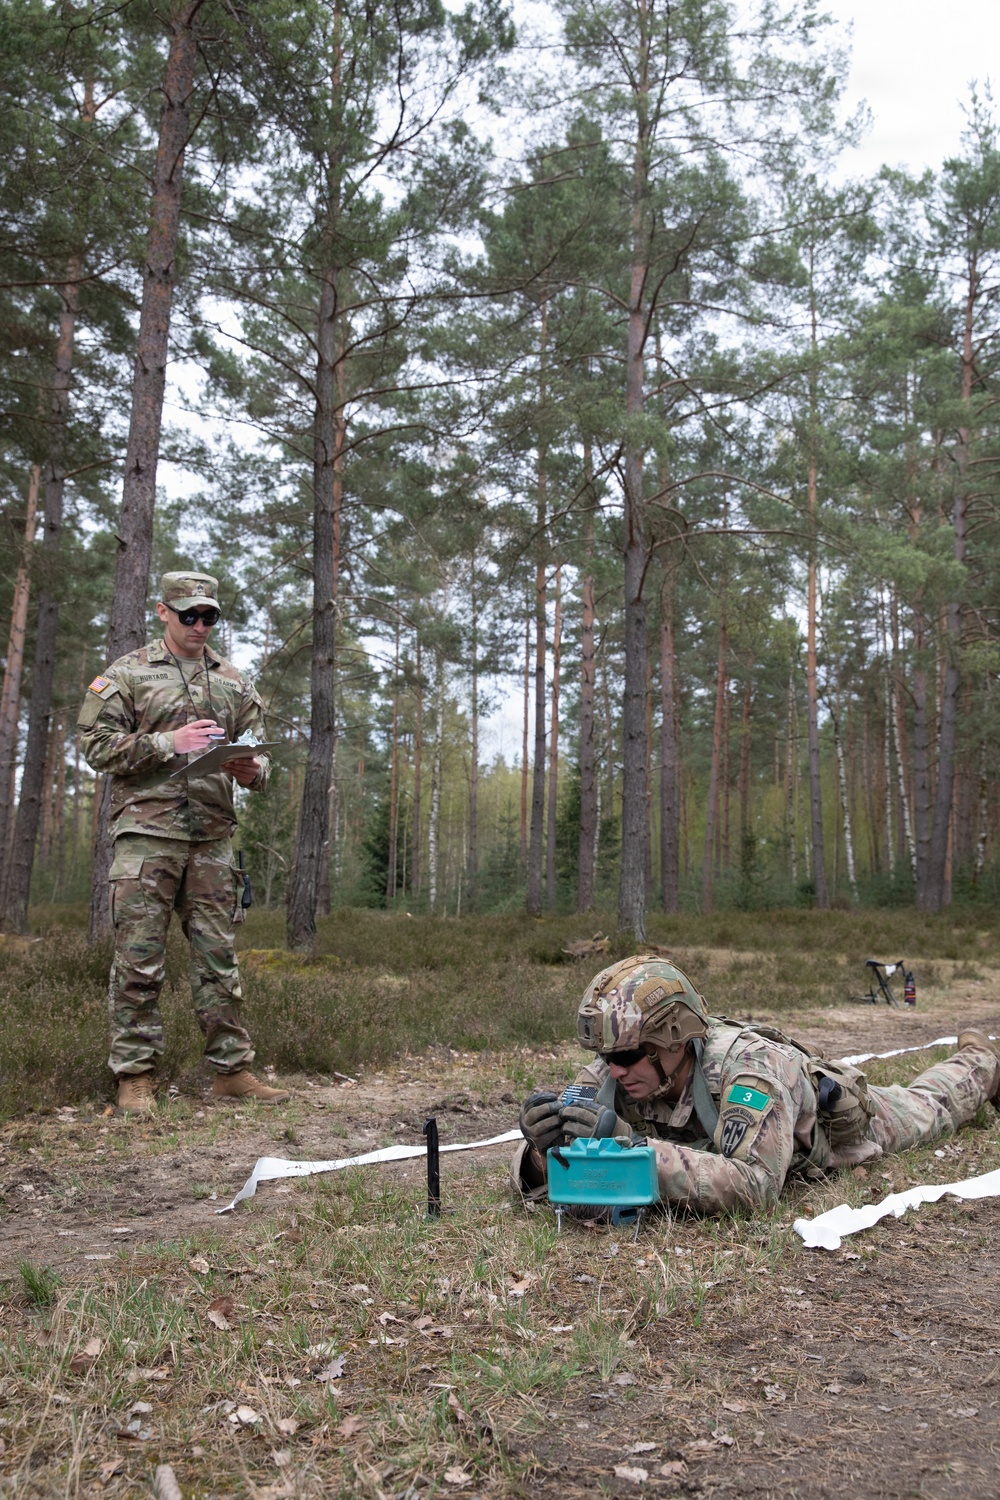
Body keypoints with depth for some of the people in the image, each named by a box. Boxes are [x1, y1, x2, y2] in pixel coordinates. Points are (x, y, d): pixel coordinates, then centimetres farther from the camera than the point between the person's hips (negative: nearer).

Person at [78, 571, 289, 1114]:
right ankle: (135, 1075, 8)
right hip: (146, 832, -3)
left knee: (218, 957, 6)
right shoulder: (127, 673, 5)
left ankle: (231, 1068, 13)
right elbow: (96, 744, -3)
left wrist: (252, 769, -8)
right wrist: (169, 743, -14)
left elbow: (258, 748, 16)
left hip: (213, 837, 4)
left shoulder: (233, 681, 16)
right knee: (139, 959, -2)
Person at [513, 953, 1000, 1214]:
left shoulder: (747, 1066, -50)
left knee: (927, 1109, 28)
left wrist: (632, 1145, -65)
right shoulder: (611, 1076, -35)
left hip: (841, 1121, -2)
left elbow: (753, 1185, -59)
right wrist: (543, 1151, -55)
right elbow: (533, 1168, -31)